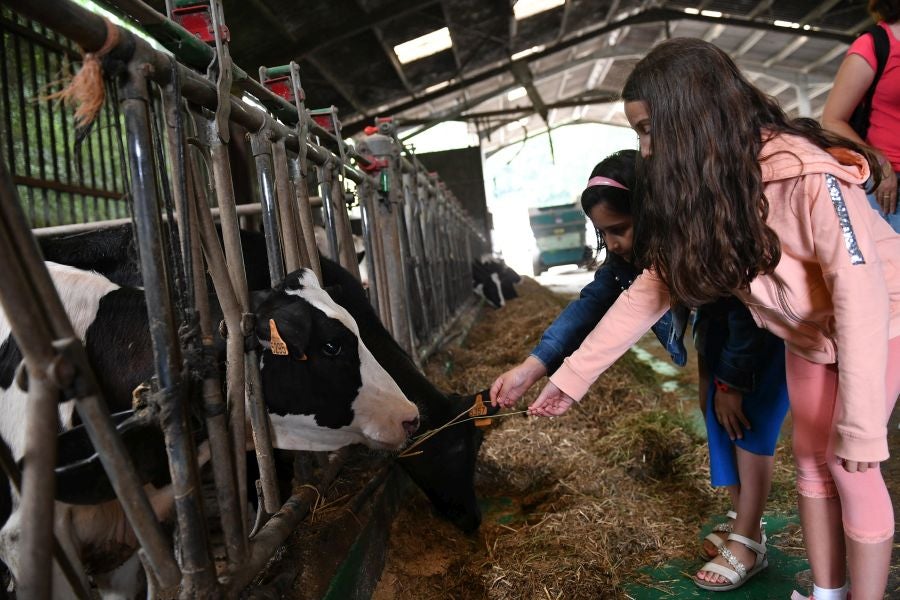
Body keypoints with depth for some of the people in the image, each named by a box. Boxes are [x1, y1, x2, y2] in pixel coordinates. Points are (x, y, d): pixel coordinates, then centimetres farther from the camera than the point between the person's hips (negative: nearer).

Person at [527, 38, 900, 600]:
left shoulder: (808, 175, -35)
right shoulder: (697, 189, -14)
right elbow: (653, 287, -13)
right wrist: (573, 375, -16)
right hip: (810, 334, 6)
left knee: (850, 465, -5)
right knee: (813, 459, 9)